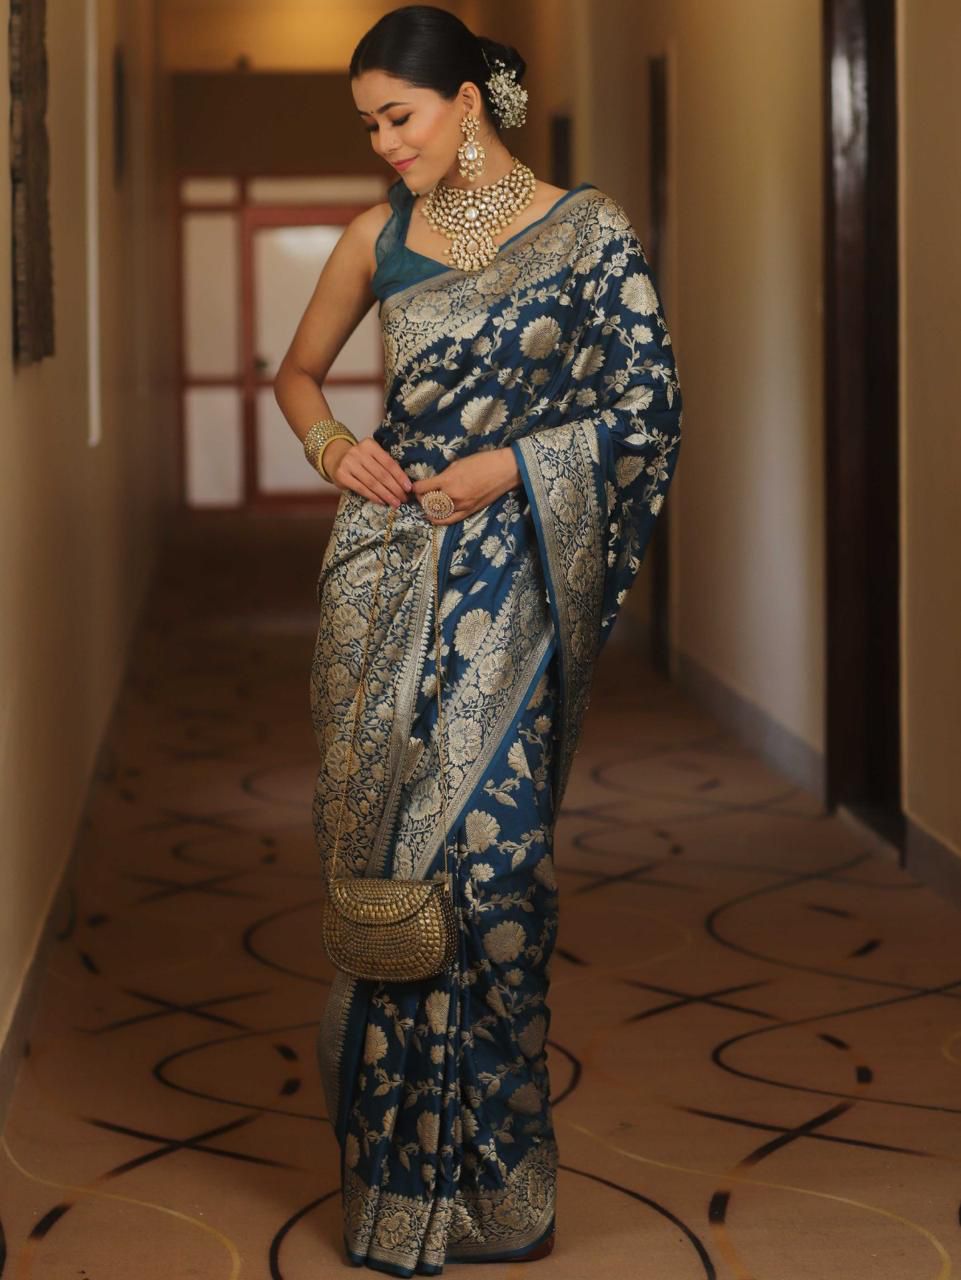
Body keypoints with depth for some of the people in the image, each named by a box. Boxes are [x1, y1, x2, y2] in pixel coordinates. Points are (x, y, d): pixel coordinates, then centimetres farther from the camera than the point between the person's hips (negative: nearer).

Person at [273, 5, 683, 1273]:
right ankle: (400, 1172, 11)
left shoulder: (586, 229, 0)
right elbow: (298, 370, 22)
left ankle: (485, 1177, 5)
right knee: (389, 841, 1)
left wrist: (508, 466, -12)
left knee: (485, 843, -7)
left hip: (510, 571, -3)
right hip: (386, 568, 3)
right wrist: (332, 445, 1)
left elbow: (647, 409, -2)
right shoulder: (378, 236, 9)